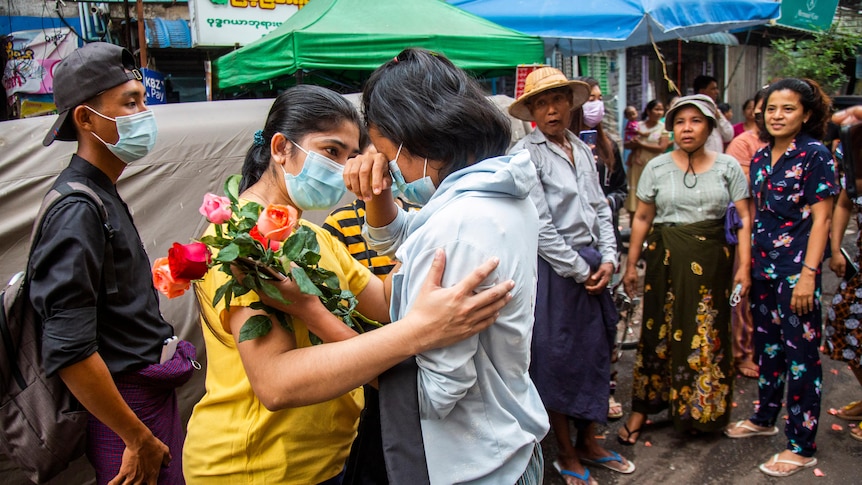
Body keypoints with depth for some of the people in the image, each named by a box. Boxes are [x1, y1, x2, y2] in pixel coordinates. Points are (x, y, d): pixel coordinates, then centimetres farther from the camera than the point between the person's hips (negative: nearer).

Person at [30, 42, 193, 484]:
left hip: (153, 394, 9)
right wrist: (139, 440, -17)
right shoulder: (77, 211, -19)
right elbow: (68, 352, -24)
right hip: (129, 409, -9)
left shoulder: (105, 198, 11)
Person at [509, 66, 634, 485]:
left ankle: (588, 442, 32)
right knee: (557, 359, 4)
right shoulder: (525, 154, -11)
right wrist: (581, 270, -11)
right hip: (554, 270, -7)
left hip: (592, 267, 7)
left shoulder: (581, 149, 11)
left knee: (596, 352, 14)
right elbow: (539, 226, -16)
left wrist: (608, 259, 1)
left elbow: (600, 207, 13)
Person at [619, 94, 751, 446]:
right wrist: (631, 265, 4)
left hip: (711, 261, 0)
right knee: (660, 331, 3)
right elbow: (642, 218, 5)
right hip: (666, 259, 0)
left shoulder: (727, 167, 3)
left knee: (707, 335, 5)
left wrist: (744, 265, -7)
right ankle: (642, 409, 14)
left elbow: (743, 218, 1)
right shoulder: (657, 168, 3)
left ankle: (701, 412, 24)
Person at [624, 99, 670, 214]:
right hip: (637, 165, 2)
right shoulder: (638, 125, 8)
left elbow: (662, 148, -8)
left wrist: (641, 144, -8)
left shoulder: (663, 127, 4)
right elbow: (626, 144, 5)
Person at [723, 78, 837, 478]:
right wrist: (747, 265, 12)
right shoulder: (760, 157, 10)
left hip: (796, 269, -7)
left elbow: (820, 219, -12)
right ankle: (765, 418, 34)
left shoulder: (815, 155, -9)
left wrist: (809, 274, -17)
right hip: (763, 266, 7)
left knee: (800, 355, 0)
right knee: (767, 345, 18)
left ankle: (801, 446, 10)